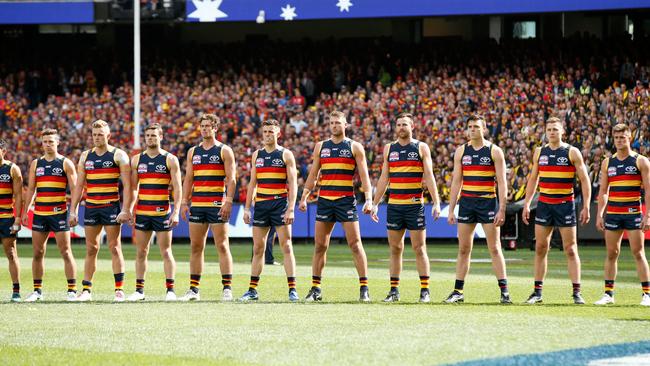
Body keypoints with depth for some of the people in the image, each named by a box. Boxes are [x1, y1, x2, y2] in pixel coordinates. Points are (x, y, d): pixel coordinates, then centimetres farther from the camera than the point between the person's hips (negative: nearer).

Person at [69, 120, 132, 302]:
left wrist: (125, 210, -15)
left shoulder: (118, 155, -1)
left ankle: (119, 289, -3)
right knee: (91, 249, 6)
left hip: (111, 207, -4)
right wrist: (73, 210, 6)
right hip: (91, 208, 4)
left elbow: (127, 185, -6)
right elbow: (79, 185, 14)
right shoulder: (86, 156, 12)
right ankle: (86, 290, 8)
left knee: (114, 248, -5)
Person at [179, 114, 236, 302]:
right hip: (197, 205, 5)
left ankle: (227, 288, -6)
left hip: (217, 205, -5)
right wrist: (185, 202, 7)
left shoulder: (224, 151, 1)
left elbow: (231, 179, -5)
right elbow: (188, 179, 16)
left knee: (222, 246, -6)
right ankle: (194, 289, 9)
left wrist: (228, 201, -15)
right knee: (196, 247, 5)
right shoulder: (193, 152, 15)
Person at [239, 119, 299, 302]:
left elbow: (293, 183, -5)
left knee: (286, 246, -7)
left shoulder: (286, 154, 0)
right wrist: (247, 208, 9)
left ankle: (292, 289, -7)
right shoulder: (257, 155, 13)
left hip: (280, 204, -4)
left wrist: (290, 209, -14)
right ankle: (252, 290, 9)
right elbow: (252, 183, 16)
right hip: (261, 204, 4)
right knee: (258, 248, 6)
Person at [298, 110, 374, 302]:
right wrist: (304, 197, 6)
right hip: (324, 200, 3)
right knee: (320, 245, 3)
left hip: (346, 200, -3)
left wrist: (368, 199, -12)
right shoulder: (321, 146, 12)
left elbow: (364, 176, -1)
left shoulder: (355, 147, 3)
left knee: (355, 244, -7)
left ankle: (364, 288, -6)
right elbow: (312, 175, 16)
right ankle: (315, 288, 9)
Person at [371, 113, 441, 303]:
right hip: (394, 205, 3)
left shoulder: (421, 148, 2)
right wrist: (375, 203, 10)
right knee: (395, 249, 5)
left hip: (415, 205, -3)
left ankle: (425, 290, -2)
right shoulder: (389, 149, 12)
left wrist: (436, 202, -10)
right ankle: (394, 290, 9)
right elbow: (384, 178, 14)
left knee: (419, 248, -4)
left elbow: (429, 176, -2)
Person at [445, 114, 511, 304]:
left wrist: (502, 210, -12)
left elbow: (502, 182, -4)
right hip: (466, 202, 3)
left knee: (495, 249, -4)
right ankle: (458, 291, 10)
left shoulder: (494, 151, -2)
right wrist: (451, 210, 4)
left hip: (488, 203, -3)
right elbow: (456, 181, 10)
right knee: (463, 249, 5)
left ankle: (504, 290, -3)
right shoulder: (461, 151, 8)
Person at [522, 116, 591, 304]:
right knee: (540, 248, 3)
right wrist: (526, 204, 9)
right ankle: (537, 291, 8)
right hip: (544, 204, 4)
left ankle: (577, 292, -2)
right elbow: (533, 179, 16)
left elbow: (584, 180, -3)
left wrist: (586, 206, -10)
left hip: (565, 204, -4)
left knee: (570, 249, -3)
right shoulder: (539, 153, 9)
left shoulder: (572, 153, -3)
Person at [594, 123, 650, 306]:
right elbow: (603, 191, 15)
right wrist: (599, 214, 6)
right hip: (612, 213, 4)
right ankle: (608, 294, 11)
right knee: (611, 253, 6)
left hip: (633, 213, -4)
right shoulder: (607, 162, 11)